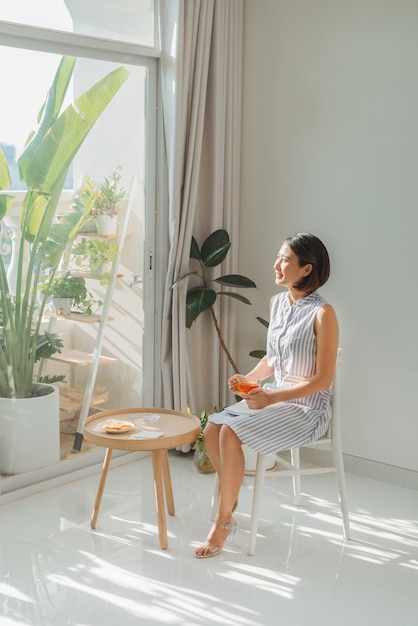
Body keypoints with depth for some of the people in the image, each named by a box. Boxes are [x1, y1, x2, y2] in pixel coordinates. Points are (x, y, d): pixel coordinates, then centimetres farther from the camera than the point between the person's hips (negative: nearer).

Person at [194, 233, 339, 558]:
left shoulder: (323, 313, -18)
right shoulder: (277, 303, 6)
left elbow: (323, 378, -17)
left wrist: (272, 397, -21)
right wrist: (248, 379, -2)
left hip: (308, 407, -7)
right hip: (274, 397, 8)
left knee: (231, 434, -24)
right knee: (212, 429, -11)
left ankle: (224, 520, -7)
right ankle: (232, 500, 9)